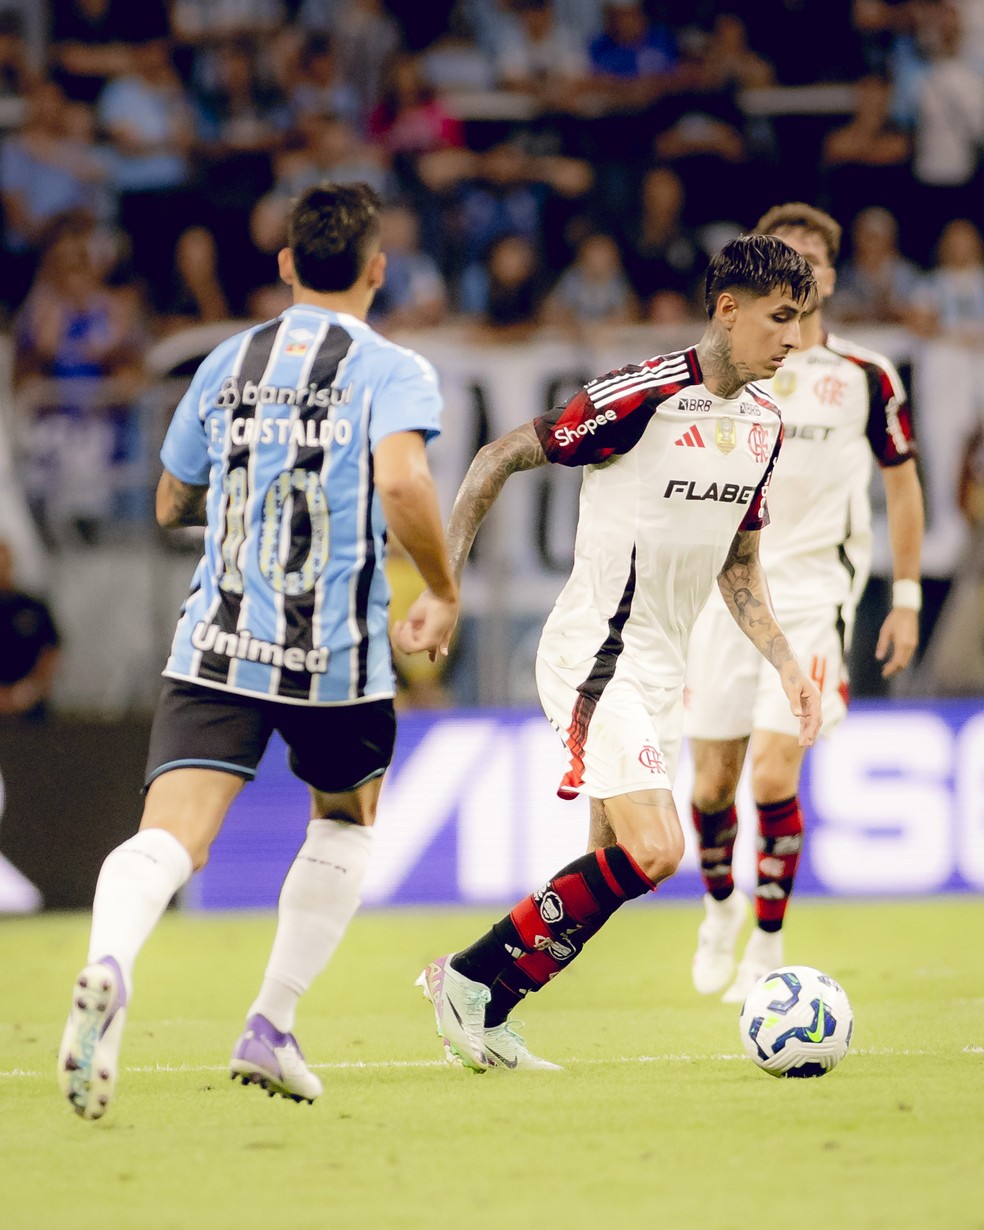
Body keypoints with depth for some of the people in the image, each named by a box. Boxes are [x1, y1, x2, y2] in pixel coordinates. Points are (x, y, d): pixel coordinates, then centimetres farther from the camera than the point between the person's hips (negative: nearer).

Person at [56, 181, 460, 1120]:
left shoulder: (228, 364, 13)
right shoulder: (392, 371, -1)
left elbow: (172, 503, 24)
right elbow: (403, 482, -19)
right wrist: (443, 589, -3)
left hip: (214, 646, 2)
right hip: (337, 657, -2)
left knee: (169, 837, -13)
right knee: (345, 822, 26)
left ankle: (108, 968, -45)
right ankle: (271, 1028, 21)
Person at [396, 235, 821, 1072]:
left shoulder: (762, 422, 8)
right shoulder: (640, 397, -17)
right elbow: (499, 460, -10)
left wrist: (786, 664, 10)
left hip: (661, 670, 9)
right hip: (596, 656, -9)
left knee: (632, 860, 5)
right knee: (652, 852, -19)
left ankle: (481, 1013, 15)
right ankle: (469, 980, -6)